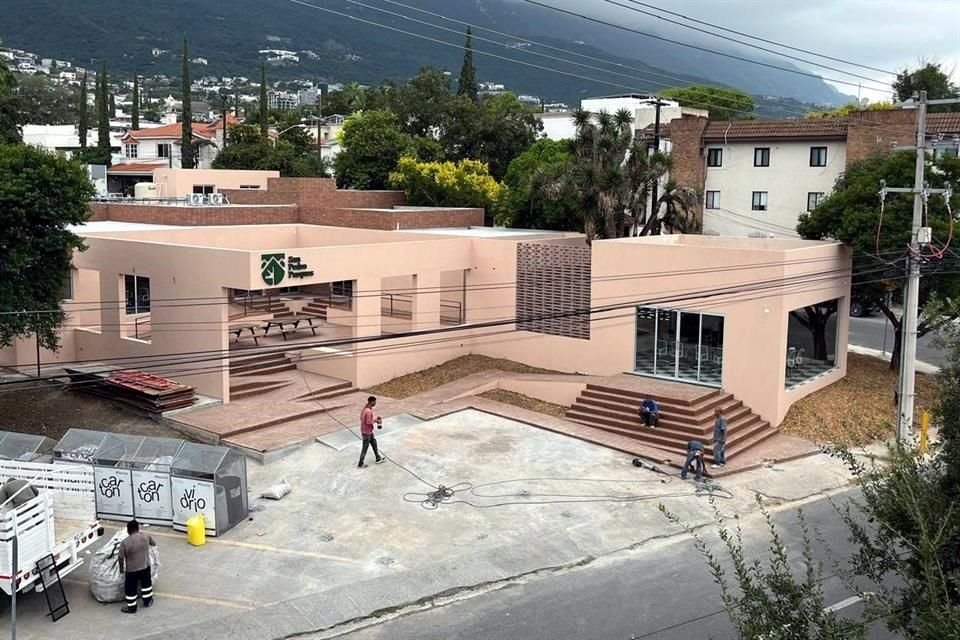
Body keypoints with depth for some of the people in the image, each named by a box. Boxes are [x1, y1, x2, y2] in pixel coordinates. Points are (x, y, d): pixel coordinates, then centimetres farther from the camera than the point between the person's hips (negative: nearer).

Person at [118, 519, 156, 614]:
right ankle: (147, 601, 40)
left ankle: (131, 608, 27)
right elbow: (154, 543, 10)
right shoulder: (145, 536, -10)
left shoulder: (125, 542, -20)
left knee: (130, 588, 15)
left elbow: (121, 558, -13)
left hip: (131, 570, -4)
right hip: (145, 567, 4)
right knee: (146, 583, 25)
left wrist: (121, 568, 4)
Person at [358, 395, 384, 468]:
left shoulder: (366, 408, 2)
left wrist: (374, 419, 6)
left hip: (369, 431, 10)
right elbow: (368, 422, -28)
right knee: (365, 448, 4)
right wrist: (375, 421, -12)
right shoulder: (368, 411, -30)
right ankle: (360, 464, 16)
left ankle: (378, 458, 38)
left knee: (374, 443, 23)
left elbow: (362, 418, 10)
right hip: (366, 432, -10)